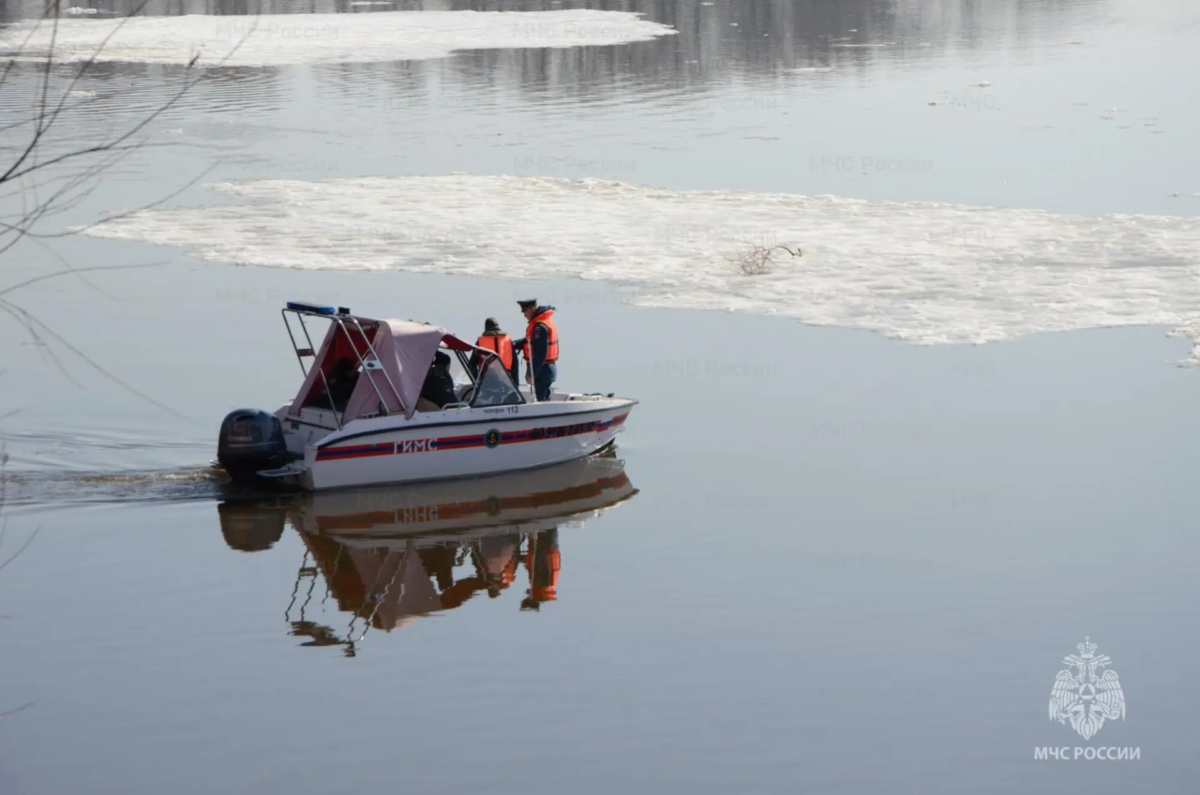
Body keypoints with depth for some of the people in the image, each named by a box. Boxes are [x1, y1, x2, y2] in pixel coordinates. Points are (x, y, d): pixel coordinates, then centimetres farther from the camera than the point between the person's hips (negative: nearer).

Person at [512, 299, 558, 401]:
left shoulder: (540, 326, -20)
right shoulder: (546, 320, 12)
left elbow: (539, 353, -24)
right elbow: (530, 341, 18)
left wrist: (531, 373, -22)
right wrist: (516, 344, 2)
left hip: (542, 370, -10)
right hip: (549, 367, 10)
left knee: (542, 400, -7)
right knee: (545, 399, 16)